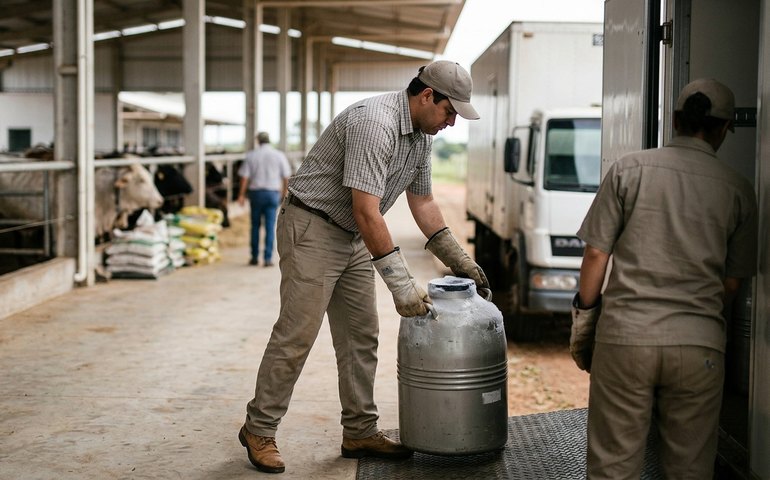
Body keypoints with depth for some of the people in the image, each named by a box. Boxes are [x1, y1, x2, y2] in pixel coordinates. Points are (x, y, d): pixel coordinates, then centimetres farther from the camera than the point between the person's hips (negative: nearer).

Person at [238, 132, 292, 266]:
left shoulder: (251, 155, -1)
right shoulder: (279, 155, 1)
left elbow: (245, 177, -4)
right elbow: (286, 177, 1)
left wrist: (241, 194, 1)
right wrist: (284, 193, 12)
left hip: (256, 192, 0)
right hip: (273, 193, 0)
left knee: (255, 225, 12)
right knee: (270, 227, 1)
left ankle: (254, 257, 15)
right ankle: (268, 258, -3)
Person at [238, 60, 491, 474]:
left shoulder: (421, 135, 4)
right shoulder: (374, 123, -27)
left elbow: (423, 203, 14)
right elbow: (366, 213, -31)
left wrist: (458, 260, 10)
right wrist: (401, 283, -30)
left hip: (353, 238, 9)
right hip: (312, 227, -9)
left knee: (360, 337, 8)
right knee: (296, 335, -7)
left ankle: (360, 432, 16)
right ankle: (258, 430, 5)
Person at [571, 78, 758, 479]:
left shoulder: (629, 168, 1)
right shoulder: (738, 189, 5)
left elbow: (596, 254, 0)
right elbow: (732, 281, 10)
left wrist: (583, 316, 11)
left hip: (624, 336, -1)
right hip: (700, 344, 1)